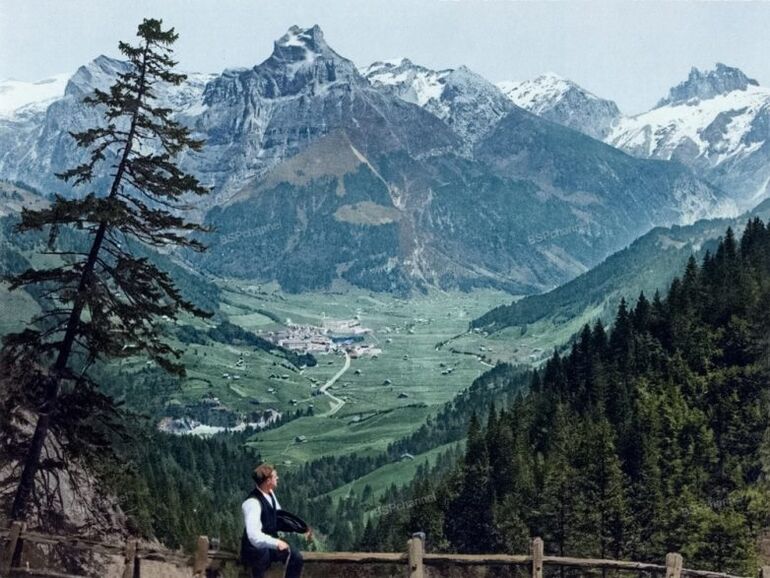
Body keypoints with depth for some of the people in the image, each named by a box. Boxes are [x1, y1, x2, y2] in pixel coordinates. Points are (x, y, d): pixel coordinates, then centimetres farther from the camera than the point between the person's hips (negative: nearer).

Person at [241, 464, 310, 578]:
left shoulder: (270, 493, -1)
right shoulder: (253, 503, -29)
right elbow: (254, 536, -38)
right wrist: (276, 543, -49)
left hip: (270, 544, 9)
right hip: (254, 549, -9)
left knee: (296, 556, -4)